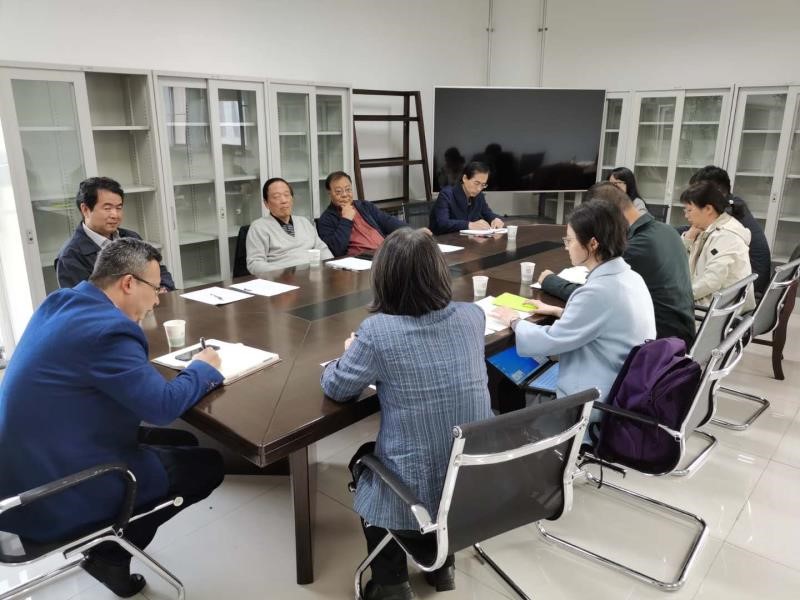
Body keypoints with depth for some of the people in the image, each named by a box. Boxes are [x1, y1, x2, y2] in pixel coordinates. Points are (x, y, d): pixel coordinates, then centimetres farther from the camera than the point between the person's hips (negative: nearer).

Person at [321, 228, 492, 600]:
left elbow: (335, 388, -6)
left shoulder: (378, 331, -21)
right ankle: (441, 562, 42)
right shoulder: (473, 316, -5)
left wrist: (352, 353, 13)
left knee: (364, 460, 28)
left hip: (416, 495, -5)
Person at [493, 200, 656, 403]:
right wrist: (559, 312, 13)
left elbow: (549, 341, -18)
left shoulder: (599, 292, -27)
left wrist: (514, 321, -2)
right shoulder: (630, 277, 1)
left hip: (596, 404, -8)